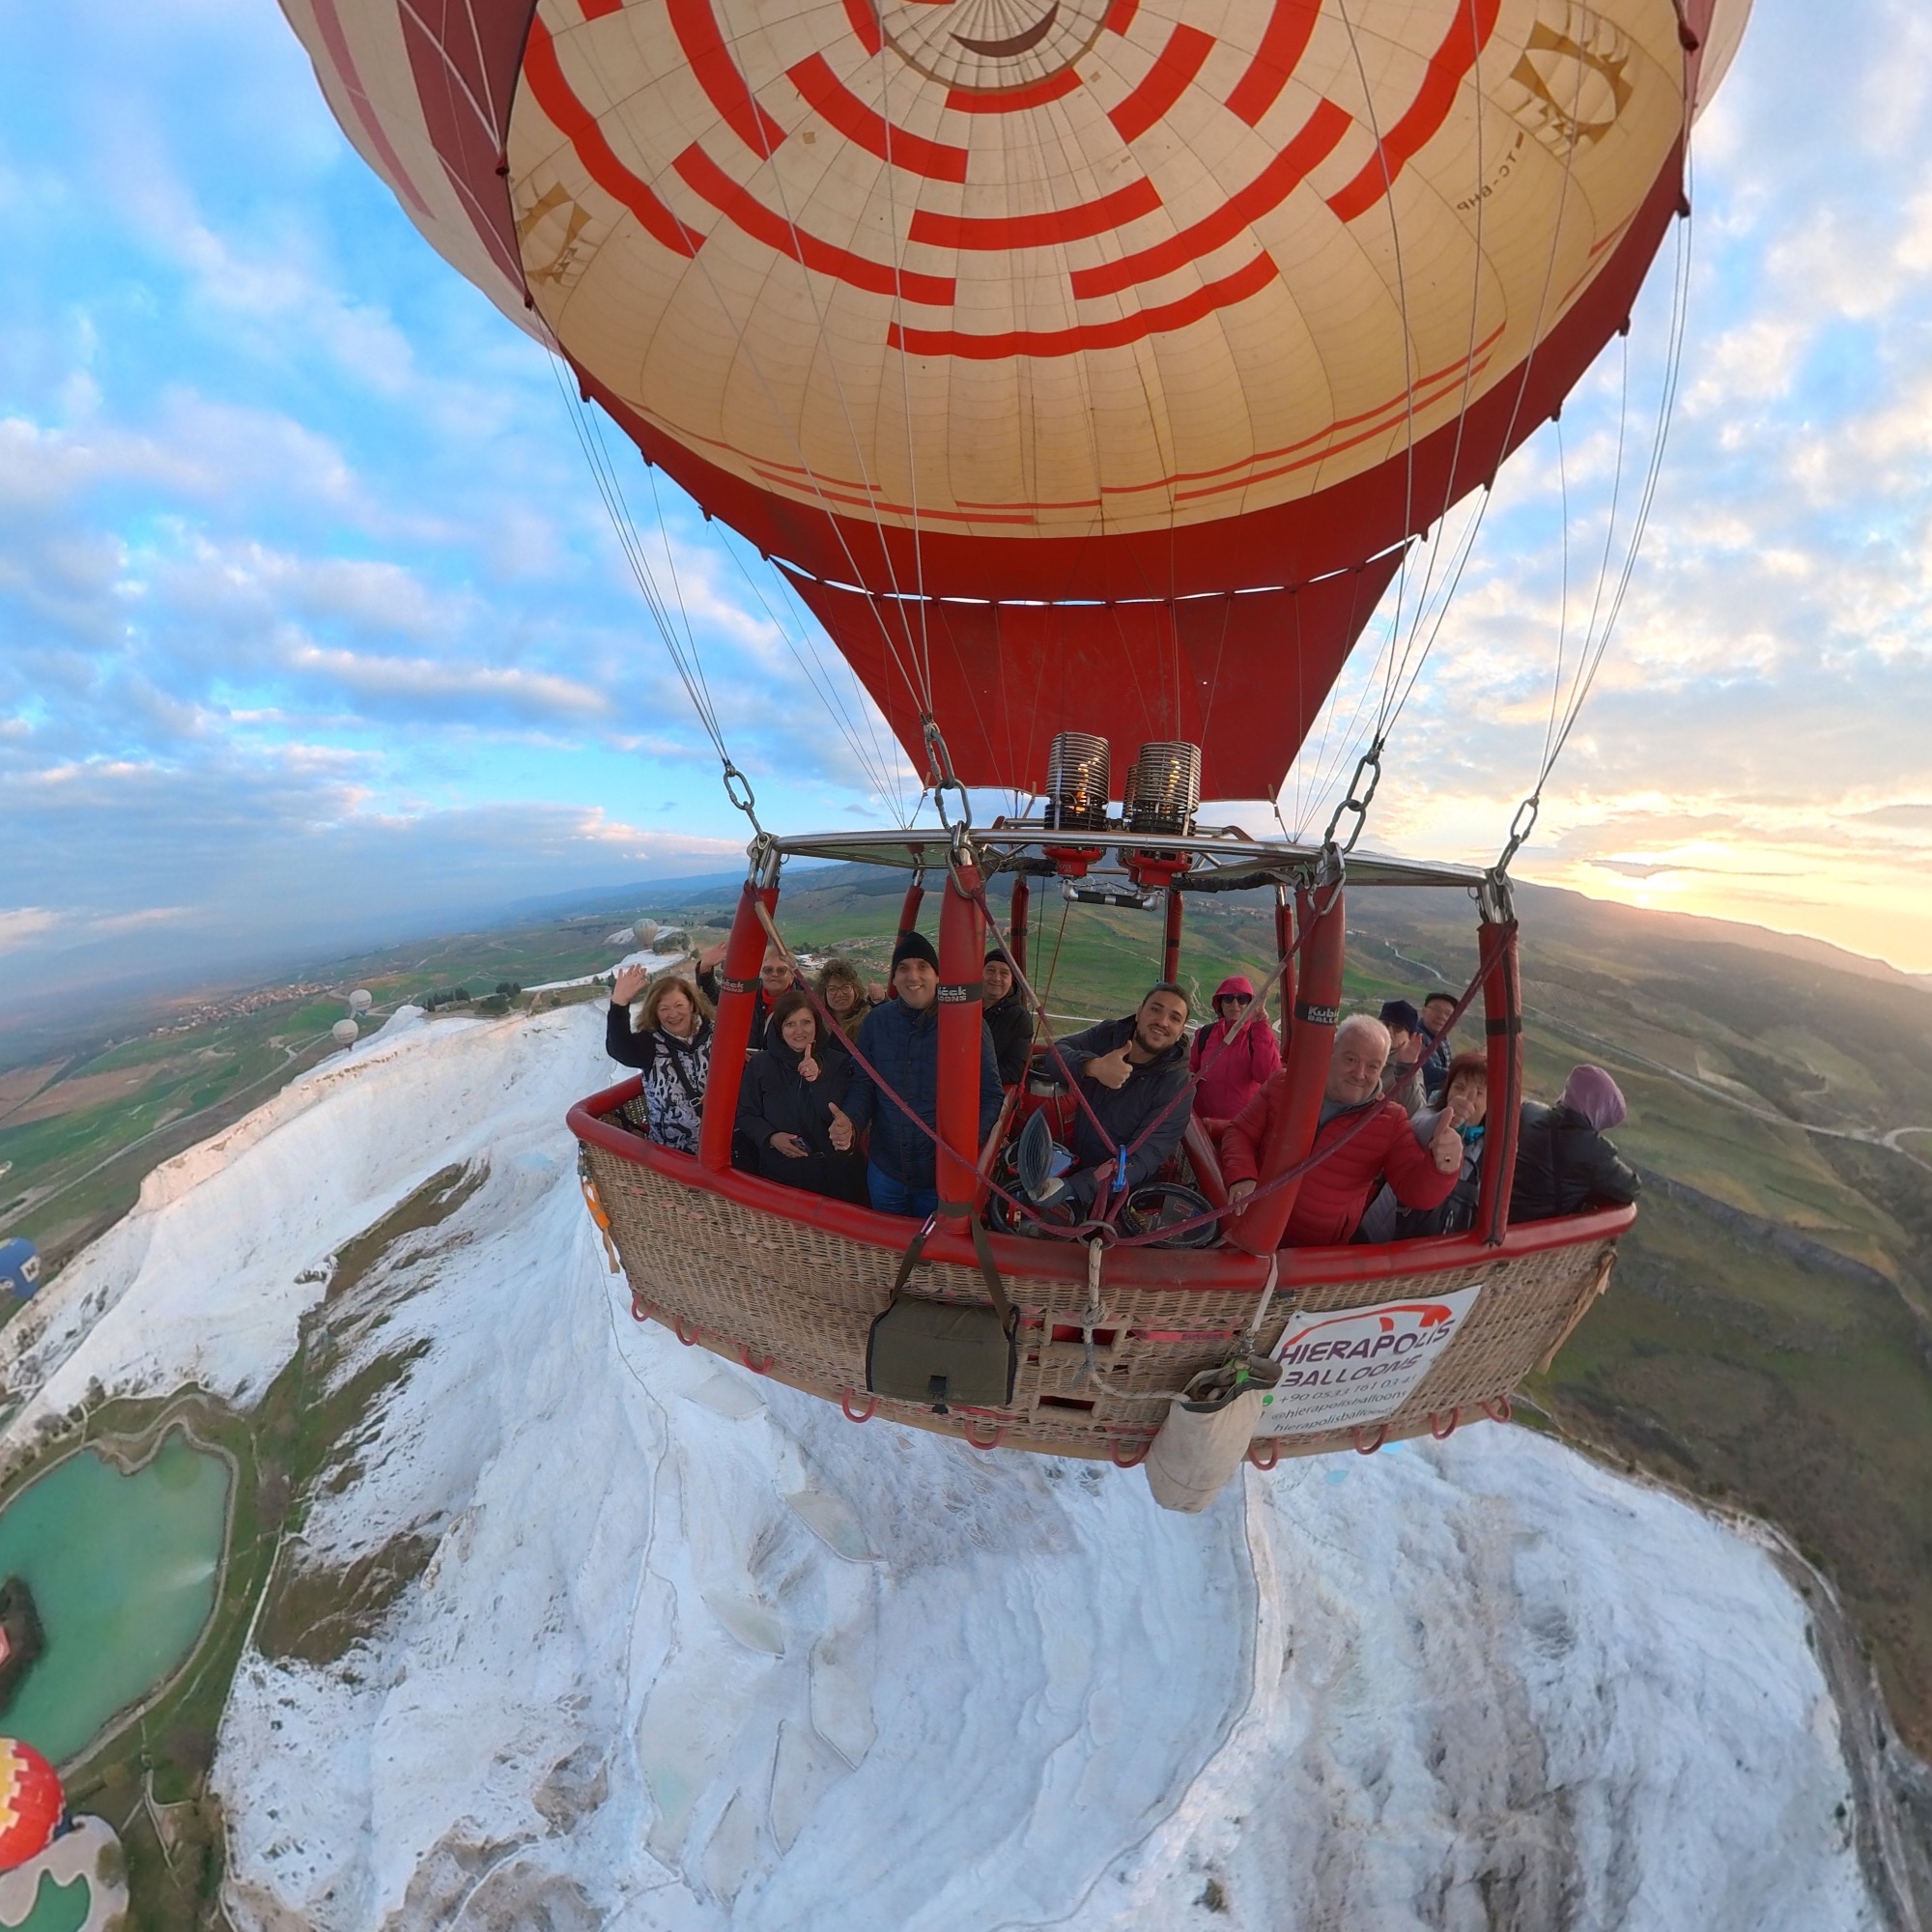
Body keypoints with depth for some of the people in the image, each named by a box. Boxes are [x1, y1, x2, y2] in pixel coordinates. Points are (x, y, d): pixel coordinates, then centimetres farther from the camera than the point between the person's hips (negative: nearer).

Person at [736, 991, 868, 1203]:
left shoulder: (838, 1062, -4)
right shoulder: (760, 1064, 1)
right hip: (779, 1173, 1)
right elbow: (745, 1114, 5)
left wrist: (818, 1079, -25)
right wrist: (770, 1137, -13)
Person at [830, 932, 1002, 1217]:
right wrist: (850, 1122, -17)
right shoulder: (875, 1022, -4)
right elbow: (863, 1085, 2)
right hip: (884, 1172, 3)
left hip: (944, 1176, -3)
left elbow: (990, 1095, -11)